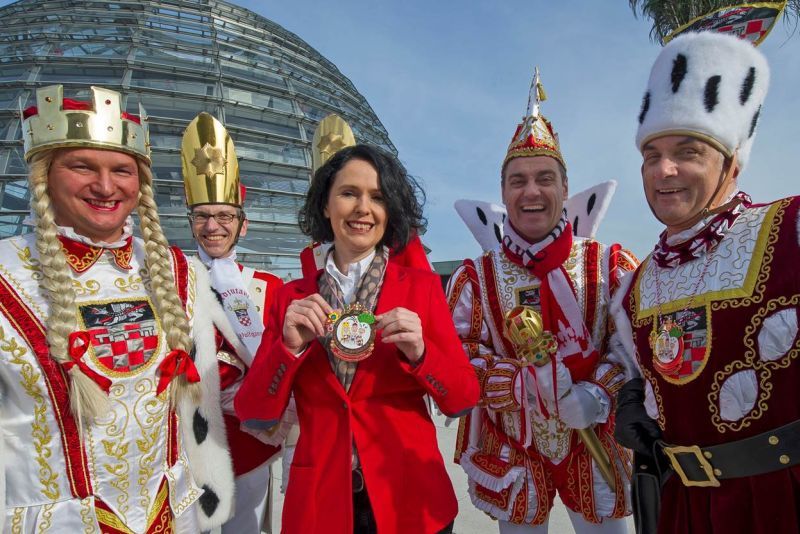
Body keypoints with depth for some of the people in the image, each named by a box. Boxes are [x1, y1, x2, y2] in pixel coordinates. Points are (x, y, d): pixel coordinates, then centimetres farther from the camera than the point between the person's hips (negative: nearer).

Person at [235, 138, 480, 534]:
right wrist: (289, 347, -20)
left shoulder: (422, 285, -6)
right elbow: (254, 414, -4)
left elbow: (463, 398, -5)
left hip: (409, 498, 0)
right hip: (318, 501, 1)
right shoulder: (291, 296, -2)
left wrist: (419, 353, -23)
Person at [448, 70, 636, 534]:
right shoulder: (475, 276, -5)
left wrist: (600, 392, -22)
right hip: (511, 448, 0)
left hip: (595, 445, 1)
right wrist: (527, 379, -22)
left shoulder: (611, 265, -6)